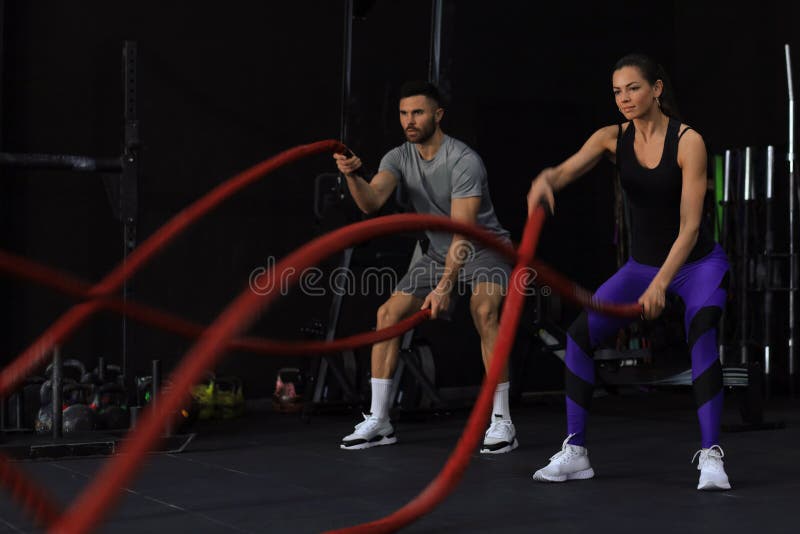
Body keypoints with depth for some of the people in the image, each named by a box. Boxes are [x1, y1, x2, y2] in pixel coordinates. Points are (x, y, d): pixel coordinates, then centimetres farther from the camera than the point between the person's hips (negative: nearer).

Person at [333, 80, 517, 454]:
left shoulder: (465, 162, -25)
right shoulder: (399, 158, -6)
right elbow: (371, 202, -24)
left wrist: (445, 287, -38)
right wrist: (352, 175, -45)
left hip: (485, 248, -6)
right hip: (439, 253, 7)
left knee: (483, 310, -33)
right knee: (389, 313, -5)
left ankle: (501, 422, -25)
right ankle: (378, 421, 2)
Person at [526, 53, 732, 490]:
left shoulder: (688, 141, -19)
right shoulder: (612, 138, -7)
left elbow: (690, 226, -23)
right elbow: (569, 169, -26)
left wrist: (661, 284, -33)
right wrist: (546, 179, -51)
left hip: (698, 262, -4)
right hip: (642, 264, 4)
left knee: (701, 335, -31)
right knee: (579, 334, -8)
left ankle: (711, 456, -22)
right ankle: (575, 453, 3)